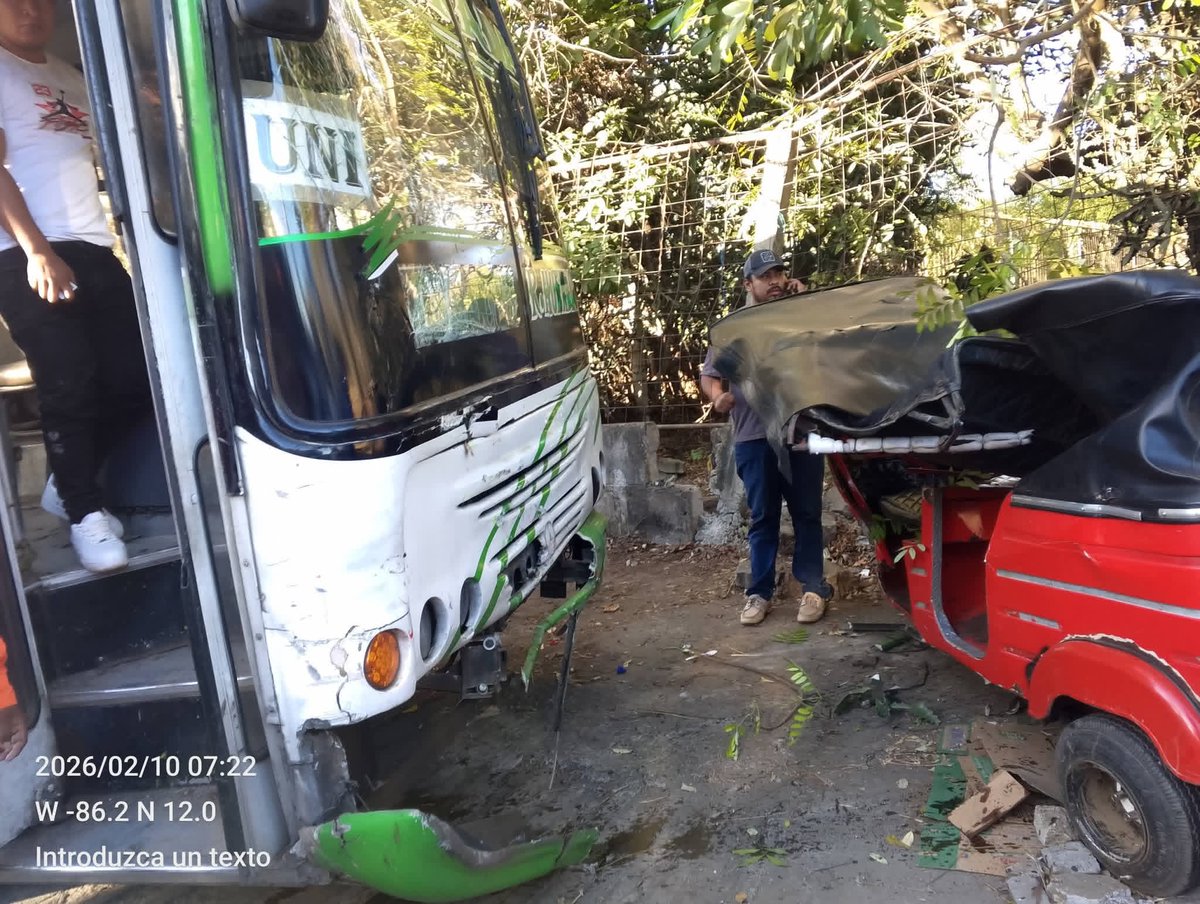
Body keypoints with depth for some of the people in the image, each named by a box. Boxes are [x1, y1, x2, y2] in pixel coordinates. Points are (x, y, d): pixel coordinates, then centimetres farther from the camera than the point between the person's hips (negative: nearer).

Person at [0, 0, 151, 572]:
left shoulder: (72, 80, 24)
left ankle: (66, 485, 21)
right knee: (69, 387, -7)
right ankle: (85, 515, 8)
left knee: (134, 379, 3)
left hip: (94, 249, 7)